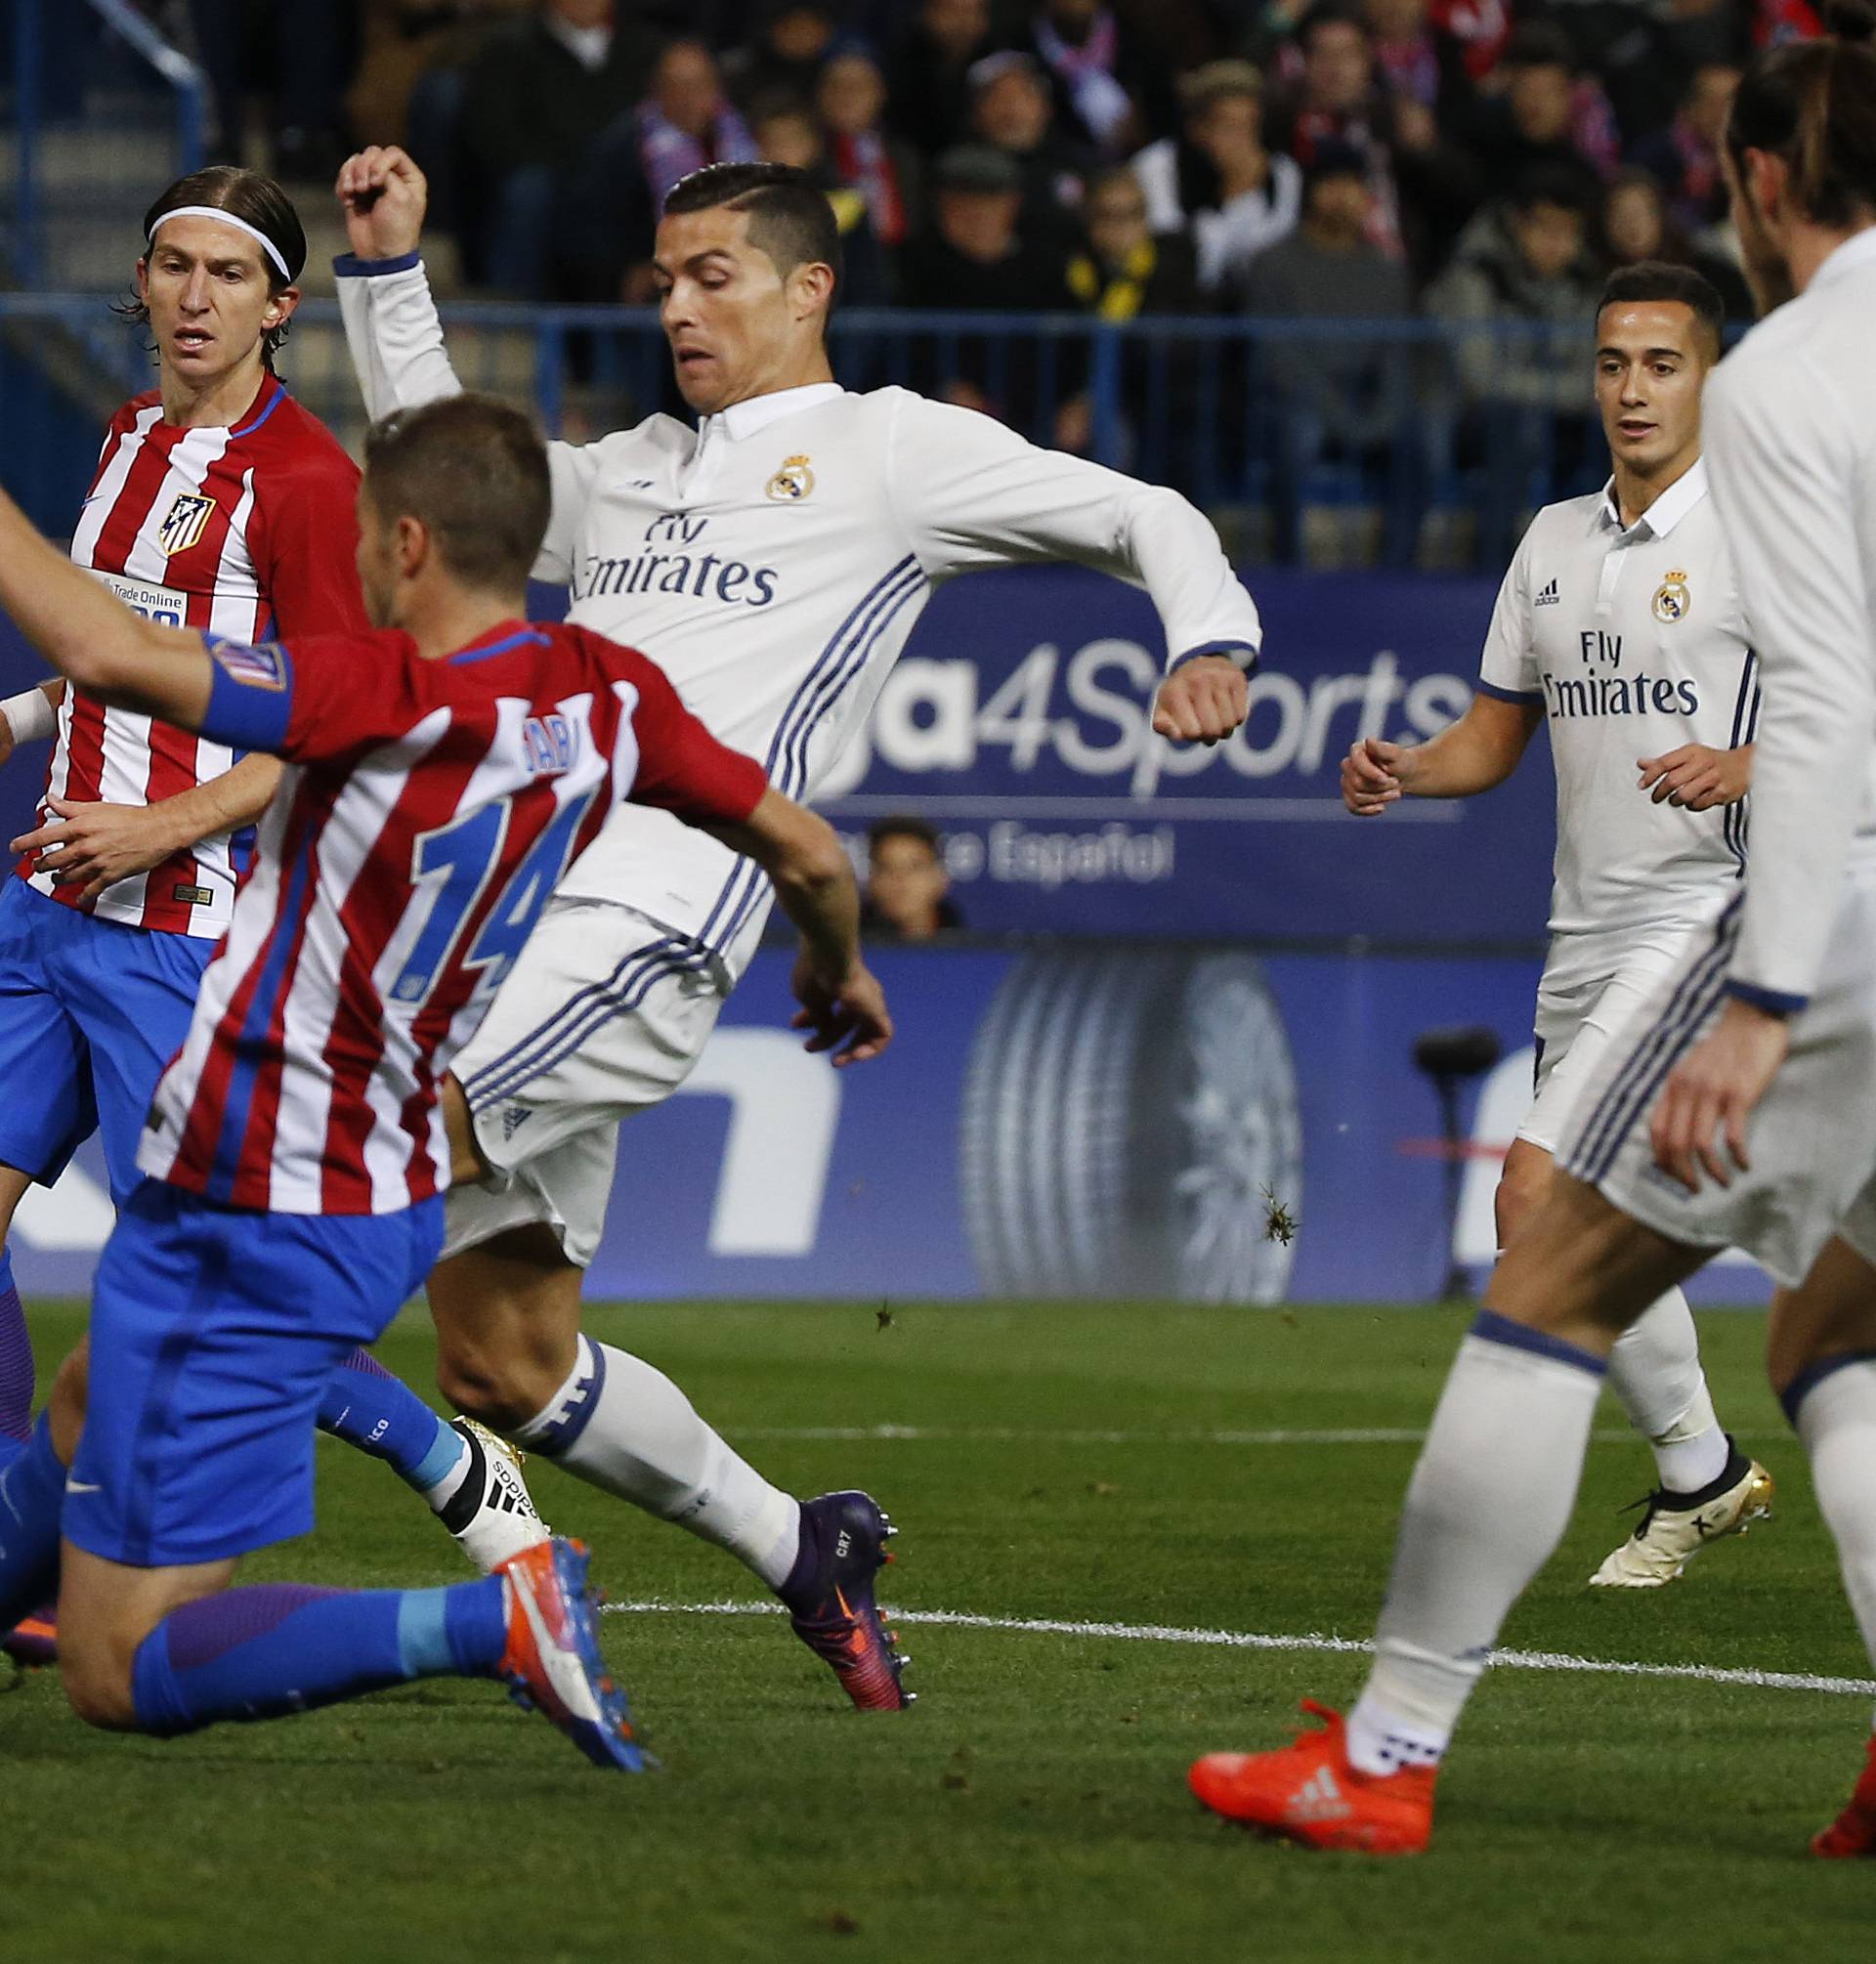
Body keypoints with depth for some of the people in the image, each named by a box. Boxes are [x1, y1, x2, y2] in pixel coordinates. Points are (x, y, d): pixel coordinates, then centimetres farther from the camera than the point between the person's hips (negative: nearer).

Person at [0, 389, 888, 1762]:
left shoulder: (394, 700, -23)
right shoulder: (608, 697, -1)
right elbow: (810, 854, 14)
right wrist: (841, 971, 37)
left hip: (254, 1222, -9)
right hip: (389, 1197, 9)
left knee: (123, 1679, -8)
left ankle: (491, 1620, -19)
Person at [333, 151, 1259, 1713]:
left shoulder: (888, 448, 9)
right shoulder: (634, 472, 28)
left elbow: (1143, 519, 9)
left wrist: (1210, 644, -10)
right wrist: (388, 270, 30)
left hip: (646, 932, -8)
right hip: (513, 913, 8)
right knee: (505, 1362, 7)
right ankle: (801, 1556, 20)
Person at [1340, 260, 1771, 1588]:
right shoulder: (1554, 541, 14)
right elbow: (1498, 732, 20)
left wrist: (1741, 768, -28)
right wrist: (1404, 772, 0)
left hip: (1706, 917, -7)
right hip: (1587, 931, 7)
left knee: (1537, 1196, -18)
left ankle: (1695, 1464, -5)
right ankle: (1708, 1478, 28)